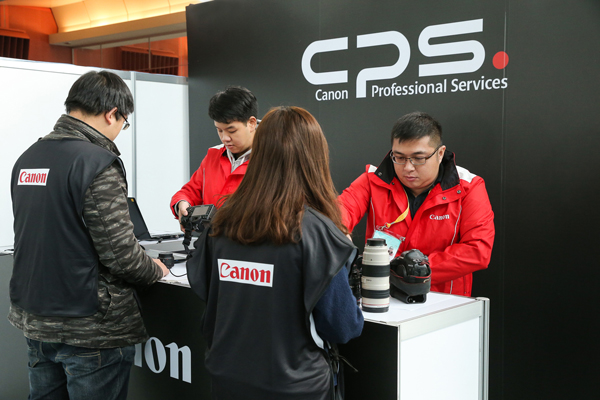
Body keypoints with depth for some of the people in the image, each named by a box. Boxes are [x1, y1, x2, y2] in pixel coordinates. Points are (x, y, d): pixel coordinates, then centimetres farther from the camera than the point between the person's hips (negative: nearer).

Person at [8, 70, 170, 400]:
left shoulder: (27, 159, 7)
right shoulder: (98, 163, -19)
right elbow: (120, 252, -21)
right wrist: (155, 271, 0)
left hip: (35, 321, 8)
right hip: (89, 330, -7)